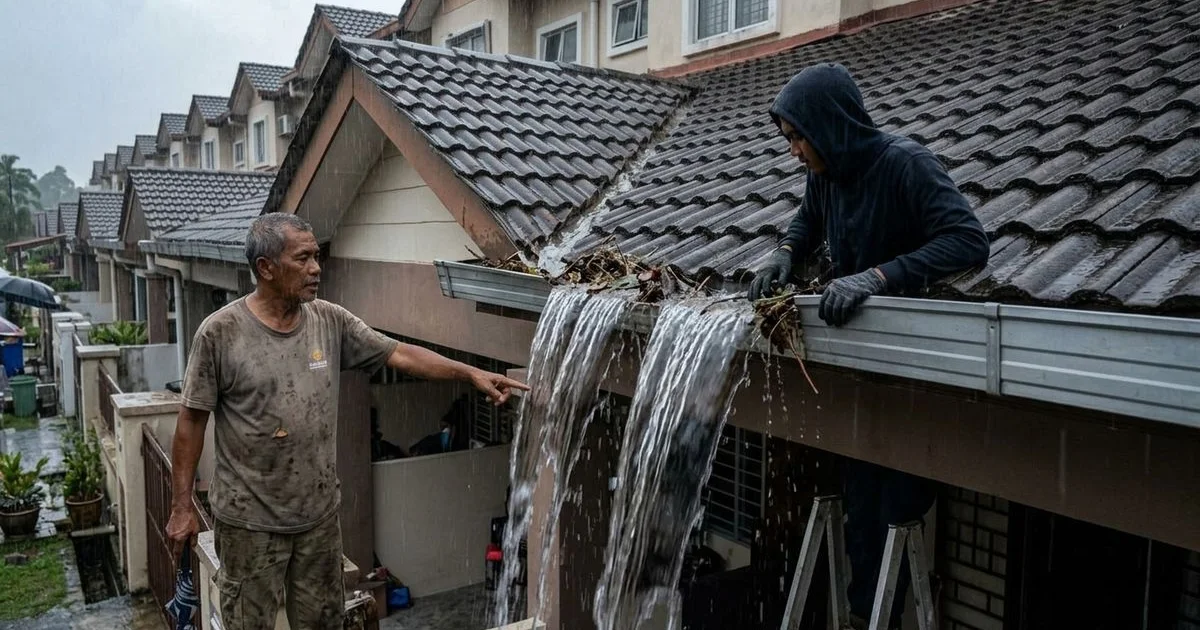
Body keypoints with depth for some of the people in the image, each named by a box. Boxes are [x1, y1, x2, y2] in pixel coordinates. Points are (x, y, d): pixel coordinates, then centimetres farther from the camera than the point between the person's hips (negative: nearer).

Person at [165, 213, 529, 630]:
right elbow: (192, 421, -8)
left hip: (319, 514, 4)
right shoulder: (220, 333, -13)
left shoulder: (331, 322, -2)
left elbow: (399, 354, 0)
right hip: (251, 521, -4)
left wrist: (471, 373, -8)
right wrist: (182, 507, -6)